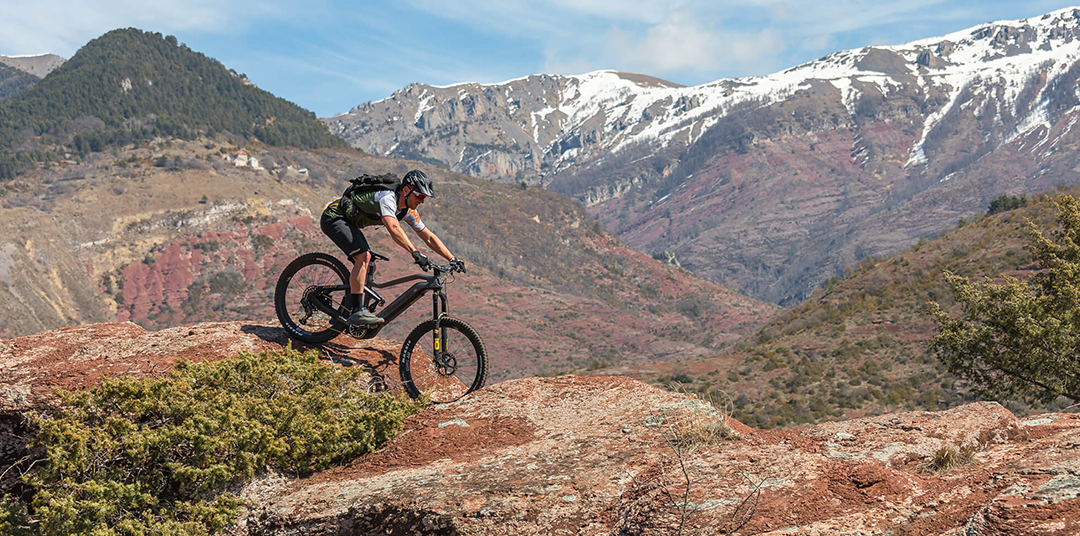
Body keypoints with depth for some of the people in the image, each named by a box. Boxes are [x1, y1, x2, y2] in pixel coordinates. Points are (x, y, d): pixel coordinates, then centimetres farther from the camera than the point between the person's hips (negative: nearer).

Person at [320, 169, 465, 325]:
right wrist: (415, 252, -52)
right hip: (333, 217, -10)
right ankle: (358, 312, -24)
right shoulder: (388, 197, -28)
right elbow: (393, 228, -45)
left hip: (348, 222, 10)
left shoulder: (408, 211, 0)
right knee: (363, 257, -23)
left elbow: (429, 237, 3)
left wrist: (452, 258, -6)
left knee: (365, 263, 4)